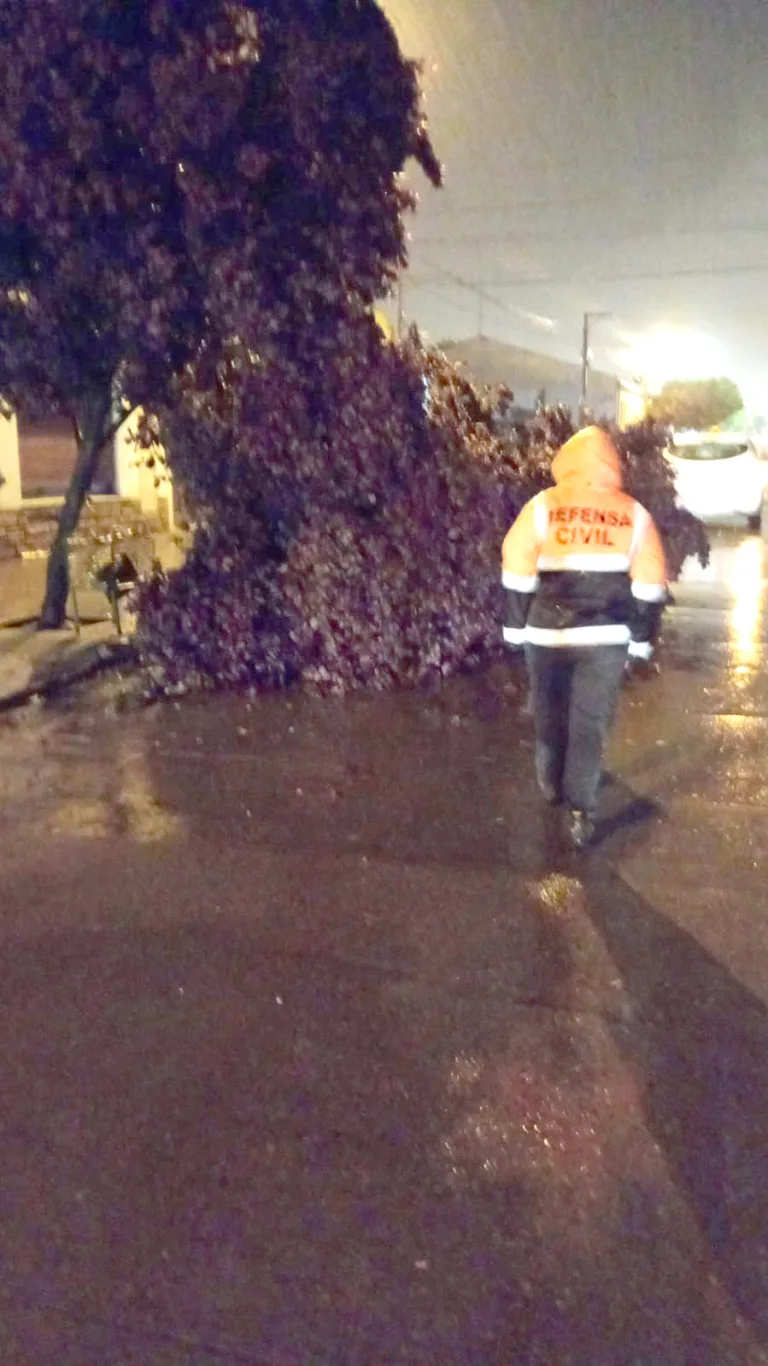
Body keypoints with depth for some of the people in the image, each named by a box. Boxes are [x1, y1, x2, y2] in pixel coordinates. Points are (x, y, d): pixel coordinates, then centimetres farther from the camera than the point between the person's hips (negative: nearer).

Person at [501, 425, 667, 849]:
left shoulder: (542, 506, -3)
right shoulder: (634, 514, 1)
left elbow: (517, 569, -5)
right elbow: (649, 585, 1)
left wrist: (516, 626, 3)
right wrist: (640, 639, 7)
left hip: (547, 632, 0)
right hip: (606, 637, 0)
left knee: (549, 715, 18)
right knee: (590, 724, 6)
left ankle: (551, 787, 35)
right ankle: (580, 811, 2)